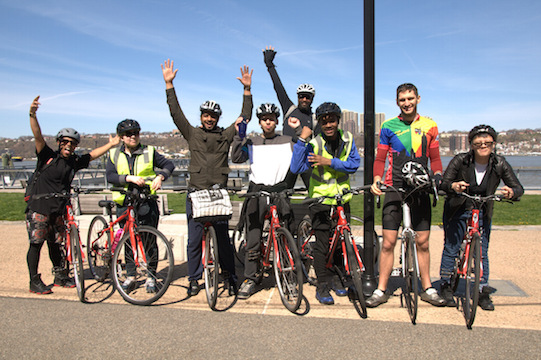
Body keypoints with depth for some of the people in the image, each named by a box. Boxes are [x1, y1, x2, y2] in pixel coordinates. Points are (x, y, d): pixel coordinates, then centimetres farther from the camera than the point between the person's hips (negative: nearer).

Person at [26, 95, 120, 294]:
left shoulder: (75, 162, 5)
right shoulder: (48, 156, -9)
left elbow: (92, 155, 17)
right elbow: (38, 136, -22)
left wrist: (111, 144, 17)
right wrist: (33, 115, -36)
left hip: (58, 210, 5)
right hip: (39, 208, -5)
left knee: (55, 244, 15)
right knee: (36, 243, -1)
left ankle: (60, 276, 26)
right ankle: (34, 282, 9)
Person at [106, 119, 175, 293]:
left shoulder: (149, 151, 4)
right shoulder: (114, 154, 7)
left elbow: (169, 164, 7)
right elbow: (110, 176, -6)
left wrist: (160, 176, -12)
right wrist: (129, 178, -21)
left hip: (146, 201, -2)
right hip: (124, 202, 2)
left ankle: (151, 277, 10)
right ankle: (130, 276, 23)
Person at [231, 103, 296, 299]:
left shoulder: (288, 141, 13)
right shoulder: (252, 143, 15)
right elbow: (236, 158, 1)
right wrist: (238, 135, -7)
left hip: (281, 191, 0)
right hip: (257, 192, 0)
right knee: (253, 240, -1)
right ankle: (249, 279, 9)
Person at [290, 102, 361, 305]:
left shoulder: (347, 139, -2)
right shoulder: (314, 143, -15)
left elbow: (354, 164, -9)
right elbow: (296, 168, -26)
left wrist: (330, 162, -23)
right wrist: (301, 139, -32)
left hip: (342, 198, 4)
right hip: (320, 198, -4)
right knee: (322, 243, -2)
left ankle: (334, 278, 31)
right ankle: (322, 285, 13)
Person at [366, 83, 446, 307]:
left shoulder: (429, 126, 9)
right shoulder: (388, 126, 4)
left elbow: (435, 157, 15)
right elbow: (380, 158, 5)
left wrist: (438, 176, -2)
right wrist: (376, 180, -11)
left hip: (420, 190, 2)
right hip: (395, 189, -1)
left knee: (422, 242, 7)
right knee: (388, 242, -2)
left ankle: (427, 289, 21)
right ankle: (381, 290, 8)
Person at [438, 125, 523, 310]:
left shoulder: (500, 164, -11)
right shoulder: (460, 160, -17)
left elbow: (519, 187, -12)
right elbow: (443, 183, -19)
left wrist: (511, 192, -36)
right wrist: (454, 186, -42)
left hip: (483, 214, 2)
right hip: (457, 211, -2)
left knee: (482, 252, 3)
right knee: (451, 248, 1)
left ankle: (483, 291, 17)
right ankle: (446, 286, 18)